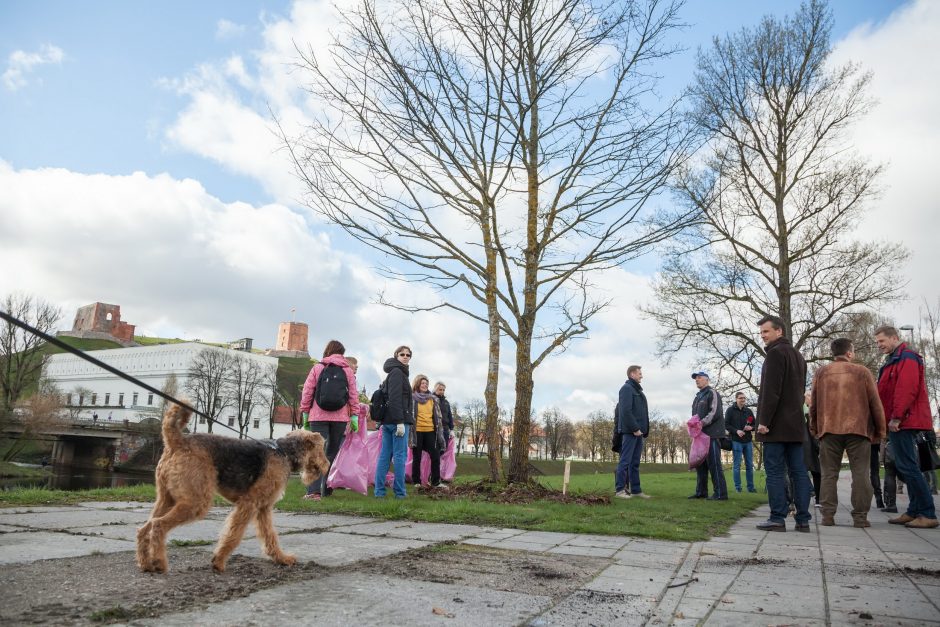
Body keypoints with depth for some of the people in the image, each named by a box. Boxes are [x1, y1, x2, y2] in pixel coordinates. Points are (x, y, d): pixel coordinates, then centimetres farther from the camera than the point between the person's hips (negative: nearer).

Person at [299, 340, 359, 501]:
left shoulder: (317, 368, 6)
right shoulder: (348, 370, 7)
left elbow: (307, 391, 2)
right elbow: (353, 394, 3)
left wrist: (305, 412, 8)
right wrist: (355, 415, 5)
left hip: (318, 416, -1)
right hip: (340, 417, 1)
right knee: (333, 452, 12)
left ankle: (314, 491, -18)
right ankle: (327, 490, 17)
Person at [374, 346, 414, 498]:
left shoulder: (395, 373, 22)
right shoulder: (397, 372, -8)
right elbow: (395, 399, -18)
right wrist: (400, 422, -22)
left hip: (388, 421, 10)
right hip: (398, 420, -9)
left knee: (385, 455, 7)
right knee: (400, 455, -4)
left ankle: (379, 491, 9)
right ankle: (399, 492, 0)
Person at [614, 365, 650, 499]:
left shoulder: (637, 390, 22)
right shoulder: (627, 388, -7)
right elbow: (625, 411, -18)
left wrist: (643, 429, 11)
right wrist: (635, 428, -18)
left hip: (638, 432, 9)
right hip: (630, 431, -9)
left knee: (635, 462, 10)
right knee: (625, 460, -8)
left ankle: (636, 489, 14)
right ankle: (619, 489, -5)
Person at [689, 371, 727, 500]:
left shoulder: (712, 393, -3)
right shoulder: (698, 396, 23)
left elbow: (715, 412, -15)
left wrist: (702, 423, -23)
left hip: (712, 434, -9)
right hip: (701, 435, 9)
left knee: (713, 463, -9)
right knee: (700, 464, 10)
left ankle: (720, 493, -5)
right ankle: (701, 492, 16)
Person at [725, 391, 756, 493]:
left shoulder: (749, 411, 11)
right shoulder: (730, 410, -1)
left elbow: (755, 424, 15)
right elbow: (726, 424, -4)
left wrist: (751, 428, -7)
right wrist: (736, 431, -18)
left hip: (748, 441, 4)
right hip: (736, 441, -4)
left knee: (749, 465, 6)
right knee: (736, 465, -2)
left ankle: (750, 487, 13)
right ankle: (737, 487, 3)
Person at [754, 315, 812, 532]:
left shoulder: (775, 353, -9)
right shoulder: (798, 355, 21)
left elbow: (771, 391, -17)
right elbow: (800, 390, 22)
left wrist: (764, 421, -16)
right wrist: (795, 415, 18)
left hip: (776, 424, -9)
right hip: (795, 424, 9)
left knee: (774, 471, -5)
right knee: (798, 471, 7)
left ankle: (777, 518, -5)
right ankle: (803, 519, 8)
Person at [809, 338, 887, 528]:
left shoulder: (820, 373, 8)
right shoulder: (862, 372, 3)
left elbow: (813, 404, 9)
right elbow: (875, 403, 3)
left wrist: (814, 428, 17)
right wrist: (879, 430, 10)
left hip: (829, 430, 2)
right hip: (858, 429, -1)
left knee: (829, 474, 4)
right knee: (860, 474, 3)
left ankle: (827, 515, 1)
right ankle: (860, 517, 2)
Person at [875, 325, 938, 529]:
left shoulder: (906, 358, -10)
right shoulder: (894, 360, 21)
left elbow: (907, 389, -20)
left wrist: (896, 417, -21)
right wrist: (891, 419, 17)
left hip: (903, 422, -10)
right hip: (898, 423, 10)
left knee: (908, 467, -11)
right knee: (906, 467, 11)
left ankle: (928, 514, -8)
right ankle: (914, 512, 16)